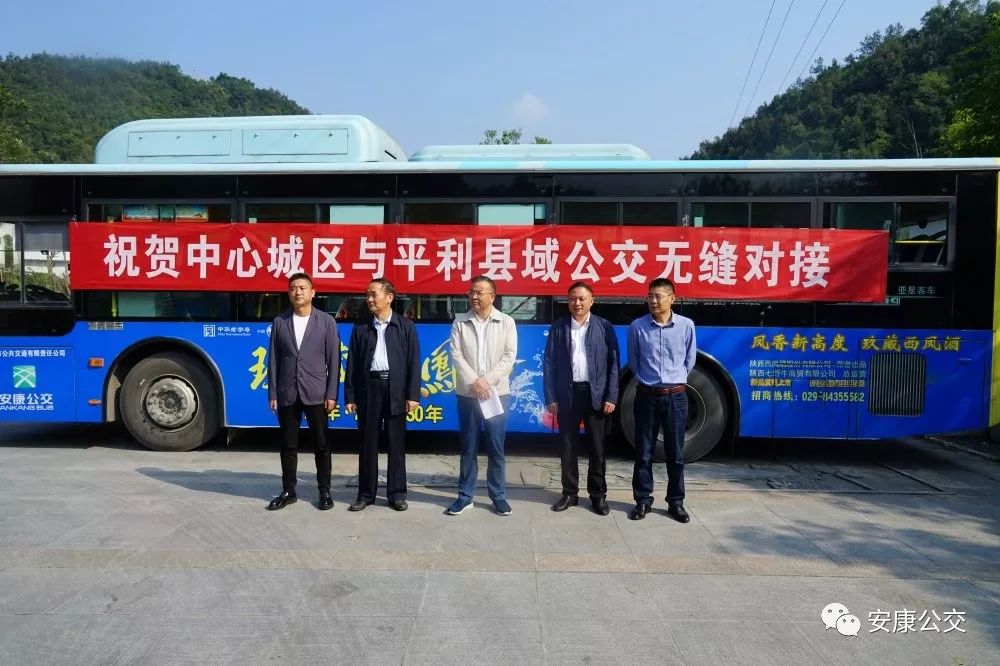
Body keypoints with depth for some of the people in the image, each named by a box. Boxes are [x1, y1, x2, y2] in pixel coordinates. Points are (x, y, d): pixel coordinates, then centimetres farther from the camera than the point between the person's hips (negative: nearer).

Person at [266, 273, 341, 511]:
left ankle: (324, 491, 18)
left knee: (321, 445, 6)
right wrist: (272, 394, 1)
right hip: (287, 394, 2)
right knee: (288, 446, 10)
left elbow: (333, 360, -1)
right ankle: (288, 491, 22)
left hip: (316, 394, -2)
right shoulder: (279, 322, 5)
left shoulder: (326, 321, 0)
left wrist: (332, 394, -6)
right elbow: (273, 360, 5)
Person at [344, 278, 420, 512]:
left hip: (396, 389, -1)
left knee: (396, 443, 5)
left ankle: (396, 493, 15)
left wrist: (413, 394, -7)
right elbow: (352, 365, 7)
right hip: (368, 388, 2)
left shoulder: (406, 326, 5)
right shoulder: (360, 329, 9)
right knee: (368, 443, 7)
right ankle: (366, 493, 17)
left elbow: (413, 362, 0)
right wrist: (350, 396, 1)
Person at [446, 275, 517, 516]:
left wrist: (487, 380, -14)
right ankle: (466, 495, 18)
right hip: (467, 393, 1)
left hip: (497, 393, -1)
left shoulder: (506, 322, 1)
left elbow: (509, 356, -5)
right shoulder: (460, 322, 3)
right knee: (468, 447, 8)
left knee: (496, 447, 5)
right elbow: (456, 355, -4)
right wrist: (474, 382, -15)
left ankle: (499, 495, 17)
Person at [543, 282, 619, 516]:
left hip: (596, 394, -1)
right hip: (567, 394, 1)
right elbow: (549, 364, 2)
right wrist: (550, 397, -3)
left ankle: (598, 494, 20)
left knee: (597, 448, 8)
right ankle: (569, 493, 21)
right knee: (568, 447, 9)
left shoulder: (605, 327, 1)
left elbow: (613, 363, 0)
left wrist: (611, 397, -6)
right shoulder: (558, 328, 3)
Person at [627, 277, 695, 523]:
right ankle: (643, 500, 18)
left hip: (676, 396, 0)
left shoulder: (686, 325, -4)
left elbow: (689, 360, 10)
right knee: (643, 453, 6)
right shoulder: (637, 327, -5)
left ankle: (676, 502, 20)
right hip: (647, 396, 0)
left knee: (675, 453, 8)